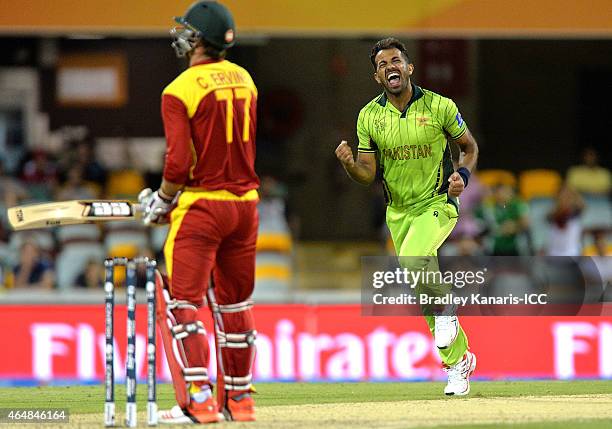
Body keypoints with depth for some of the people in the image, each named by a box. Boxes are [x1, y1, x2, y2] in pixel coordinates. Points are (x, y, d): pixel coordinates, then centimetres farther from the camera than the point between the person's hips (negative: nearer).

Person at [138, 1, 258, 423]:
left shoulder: (181, 91, -13)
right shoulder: (244, 80, 9)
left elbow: (180, 162, -19)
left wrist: (162, 200, 0)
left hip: (201, 206, -7)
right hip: (246, 201, 7)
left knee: (181, 301, -4)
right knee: (235, 301, 15)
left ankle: (199, 399, -14)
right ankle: (239, 399, 20)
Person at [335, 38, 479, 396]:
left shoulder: (439, 107, -10)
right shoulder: (369, 116, -3)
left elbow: (470, 146, 5)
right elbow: (367, 175, -2)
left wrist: (463, 175, -15)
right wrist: (349, 164, -24)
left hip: (438, 204, -4)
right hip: (398, 212, 4)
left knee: (411, 263, -31)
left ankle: (445, 311, -2)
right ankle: (459, 361, 26)